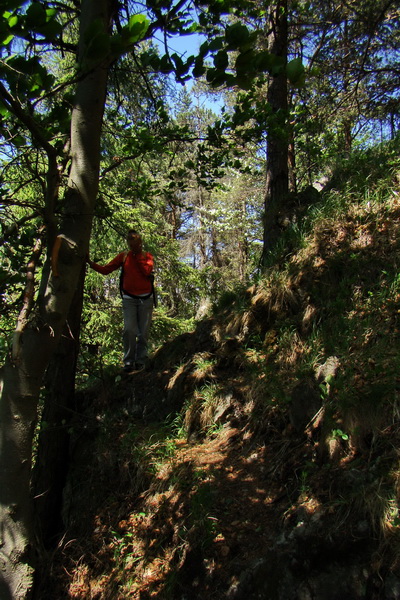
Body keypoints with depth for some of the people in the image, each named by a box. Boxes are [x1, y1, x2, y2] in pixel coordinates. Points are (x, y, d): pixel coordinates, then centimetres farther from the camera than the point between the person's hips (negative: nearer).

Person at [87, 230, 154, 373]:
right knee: (129, 330, -12)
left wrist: (138, 256, -6)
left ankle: (140, 361, 10)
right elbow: (105, 270, 2)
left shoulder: (147, 256, 7)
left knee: (144, 332, 1)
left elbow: (147, 271, -12)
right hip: (129, 298, 0)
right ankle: (128, 362, -5)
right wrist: (90, 263, -10)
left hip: (145, 298, 0)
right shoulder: (123, 256, 8)